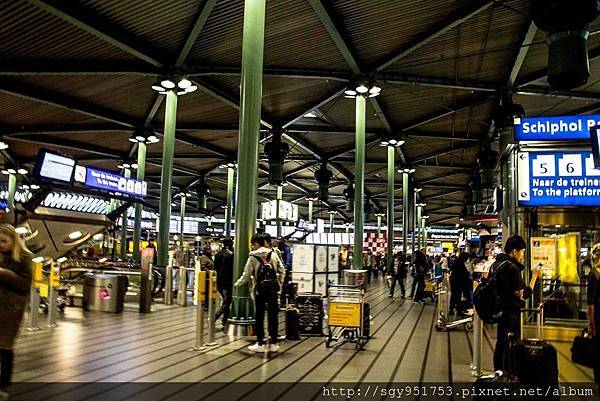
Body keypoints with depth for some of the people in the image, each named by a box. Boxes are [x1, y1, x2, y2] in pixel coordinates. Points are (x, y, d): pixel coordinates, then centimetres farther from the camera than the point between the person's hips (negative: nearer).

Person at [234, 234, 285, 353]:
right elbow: (282, 271, 4)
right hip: (273, 290, 2)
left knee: (259, 317, 8)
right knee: (273, 316, 7)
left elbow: (246, 275, -3)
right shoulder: (273, 254, 4)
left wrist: (237, 284, 12)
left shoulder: (252, 257, -5)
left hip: (259, 290, -2)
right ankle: (273, 344, 11)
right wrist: (279, 284, 14)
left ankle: (260, 344, 12)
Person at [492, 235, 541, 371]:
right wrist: (534, 276, -3)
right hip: (512, 313, -8)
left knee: (501, 344, 16)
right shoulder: (512, 268, -19)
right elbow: (526, 293, -14)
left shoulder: (495, 264, 7)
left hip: (499, 310, 9)